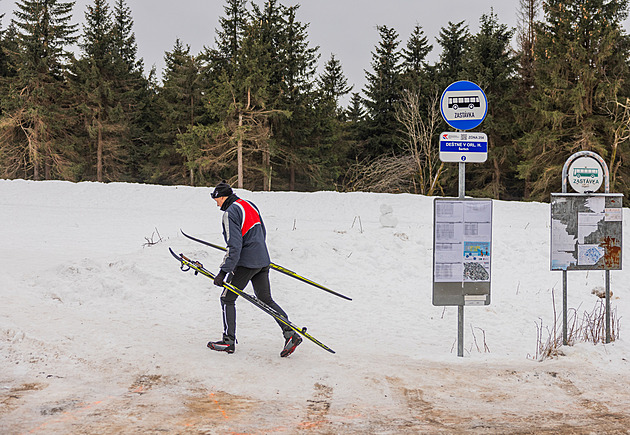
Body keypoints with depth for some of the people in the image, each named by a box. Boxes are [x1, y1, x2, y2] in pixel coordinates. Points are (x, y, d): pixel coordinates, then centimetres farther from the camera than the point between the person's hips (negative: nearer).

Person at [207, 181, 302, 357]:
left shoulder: (230, 213, -14)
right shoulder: (250, 205, 12)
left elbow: (234, 247, -21)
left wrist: (223, 272, -20)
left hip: (246, 263, -8)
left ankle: (229, 341, 8)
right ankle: (290, 333, -1)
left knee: (227, 299, 5)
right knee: (266, 300, 11)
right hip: (263, 260, 8)